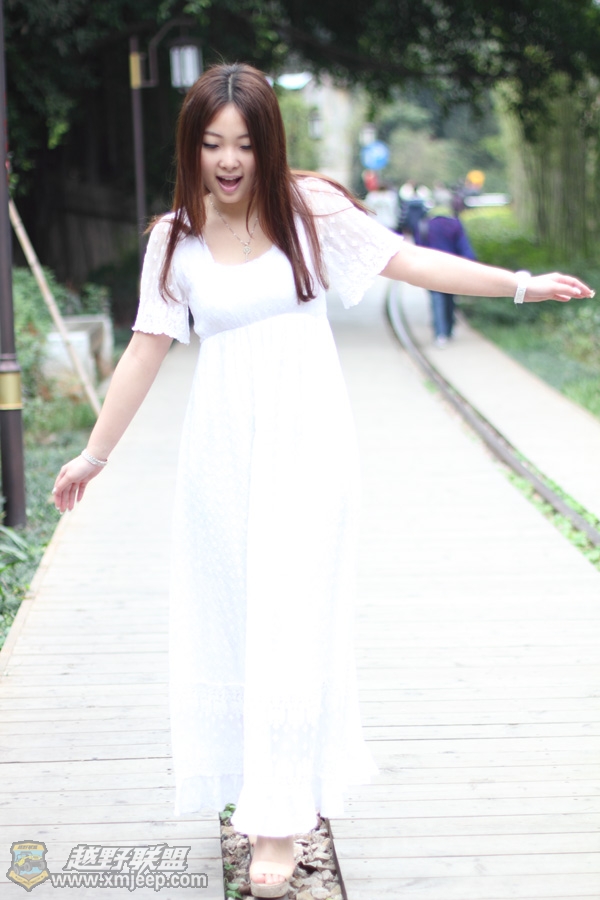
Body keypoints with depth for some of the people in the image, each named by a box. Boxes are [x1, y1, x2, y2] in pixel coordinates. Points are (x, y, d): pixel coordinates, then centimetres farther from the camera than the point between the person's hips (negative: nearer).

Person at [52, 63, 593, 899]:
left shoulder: (308, 206, -3)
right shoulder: (176, 236, 4)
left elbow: (408, 261, -2)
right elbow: (147, 347, 9)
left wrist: (521, 283, -9)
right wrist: (95, 452, 12)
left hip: (305, 439, -3)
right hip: (223, 446, 3)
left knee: (290, 620, -5)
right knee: (229, 618, 7)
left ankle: (279, 824, 0)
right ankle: (282, 786, 25)